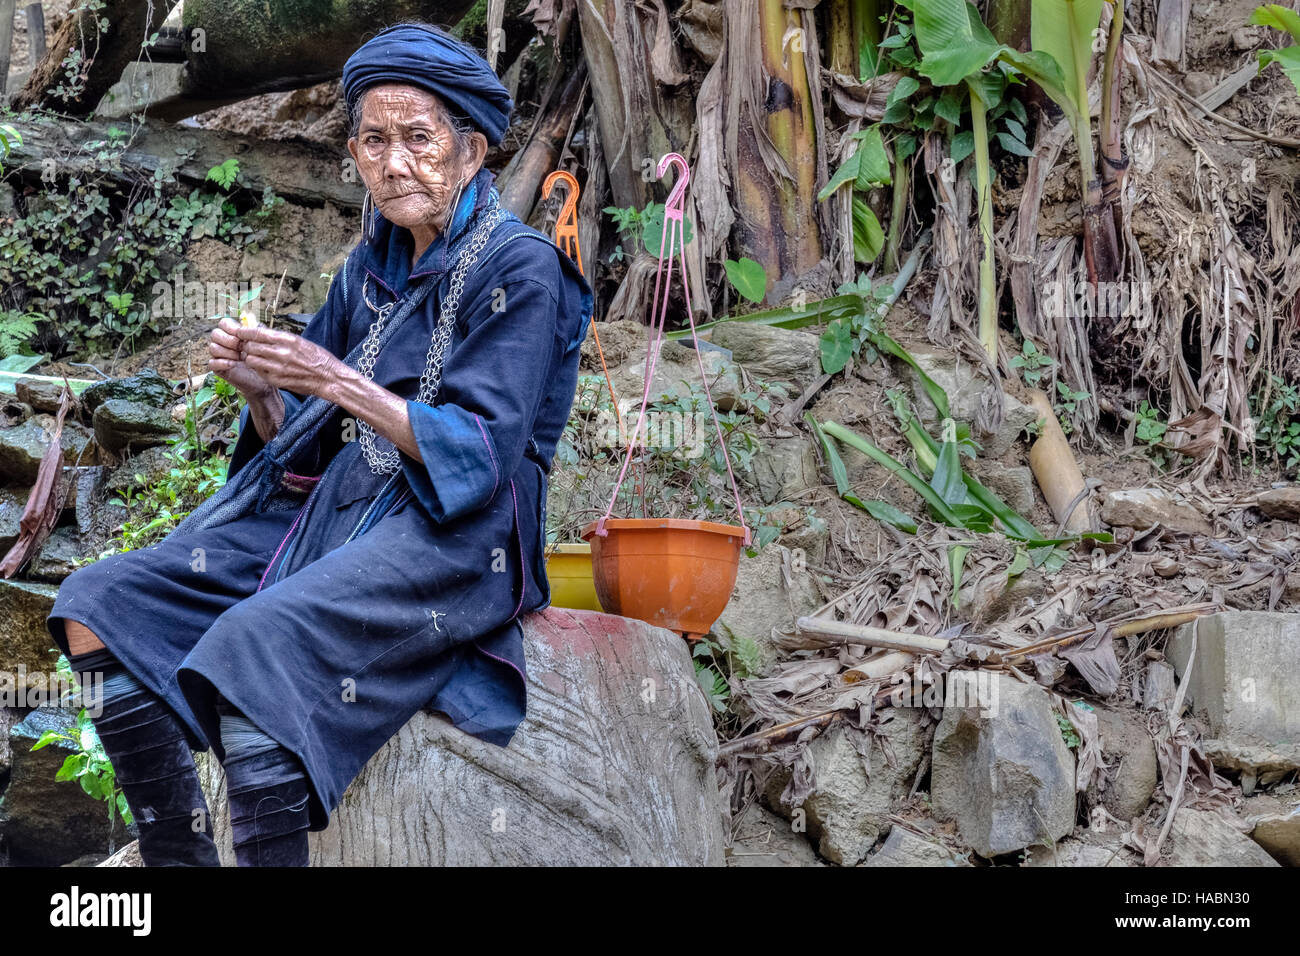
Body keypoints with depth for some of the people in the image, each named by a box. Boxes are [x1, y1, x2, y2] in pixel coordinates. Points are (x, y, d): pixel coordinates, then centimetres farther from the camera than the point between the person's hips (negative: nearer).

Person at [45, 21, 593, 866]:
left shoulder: (520, 270, -6)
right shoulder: (371, 269, 15)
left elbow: (481, 455, -15)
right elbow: (300, 441, 16)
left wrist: (338, 382, -22)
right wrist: (257, 387, -6)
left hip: (454, 541, -8)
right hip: (332, 510, 8)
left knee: (253, 640, -34)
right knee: (100, 608, -9)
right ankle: (180, 859, -7)